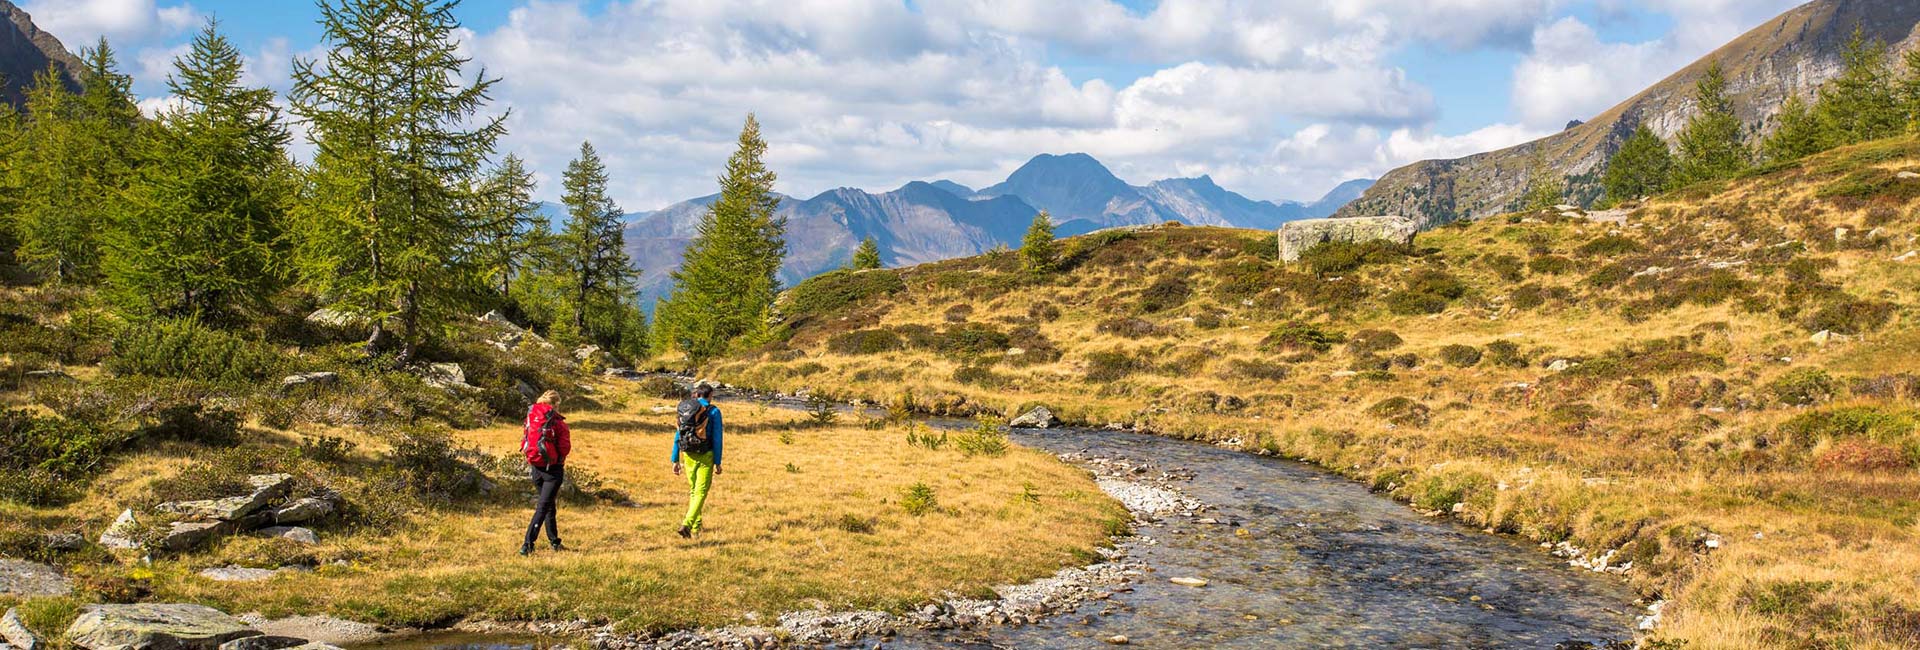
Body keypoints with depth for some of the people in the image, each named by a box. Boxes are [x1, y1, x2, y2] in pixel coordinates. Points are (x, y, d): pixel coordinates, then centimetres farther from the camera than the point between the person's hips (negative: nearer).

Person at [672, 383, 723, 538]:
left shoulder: (685, 409, 6)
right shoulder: (713, 411, -6)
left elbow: (678, 436, 6)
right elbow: (716, 438, -9)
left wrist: (675, 461, 9)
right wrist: (718, 463, -5)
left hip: (688, 455, 4)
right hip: (705, 456, -4)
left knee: (693, 490, 19)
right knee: (700, 492, -4)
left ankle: (696, 525, 25)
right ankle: (687, 524, -21)